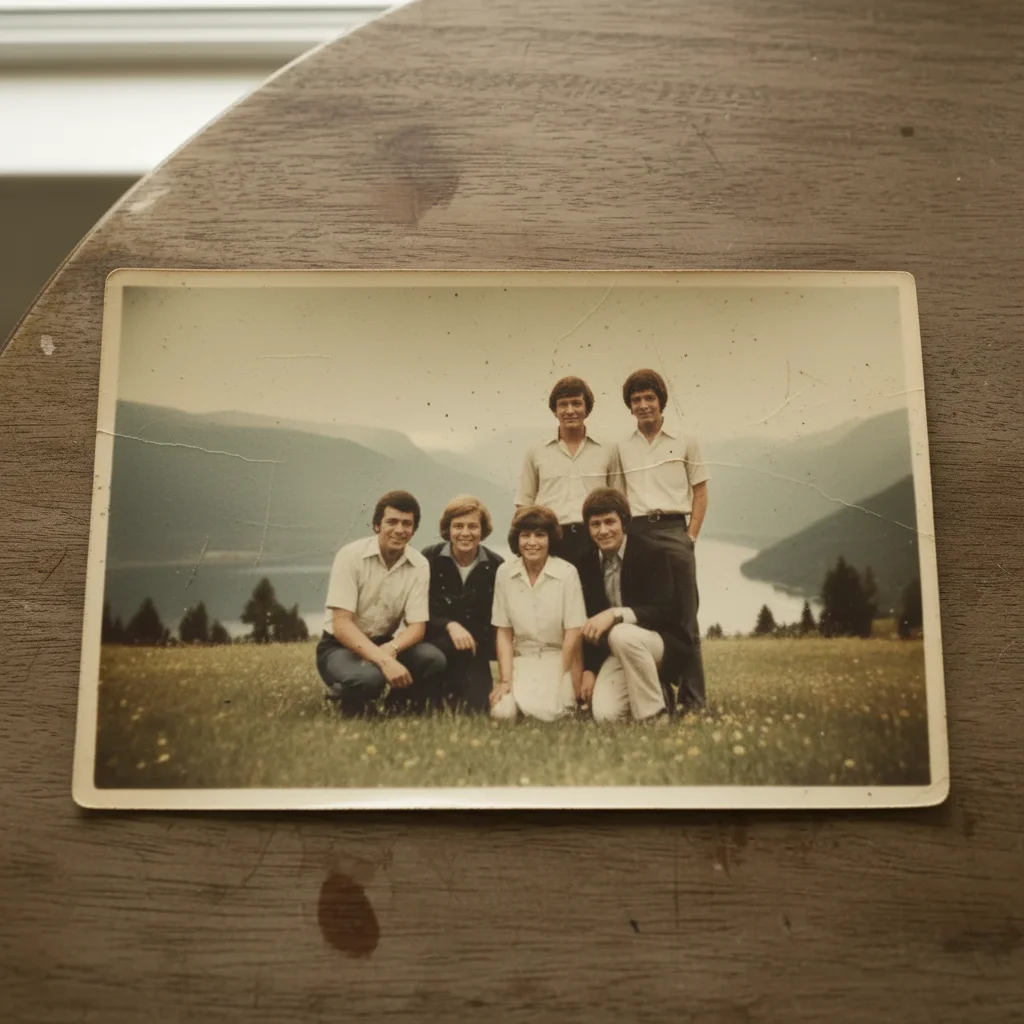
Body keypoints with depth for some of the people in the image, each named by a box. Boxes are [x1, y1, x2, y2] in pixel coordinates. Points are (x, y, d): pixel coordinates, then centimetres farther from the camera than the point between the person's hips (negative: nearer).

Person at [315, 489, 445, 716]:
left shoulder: (419, 565, -5)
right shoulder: (351, 556, -16)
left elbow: (417, 626, -7)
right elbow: (341, 624, -22)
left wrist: (391, 650, -30)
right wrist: (383, 661, -35)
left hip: (385, 645, 4)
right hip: (341, 646, -4)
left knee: (433, 659, -25)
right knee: (368, 677, -37)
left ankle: (398, 711, 2)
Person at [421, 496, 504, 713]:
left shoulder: (496, 567, -4)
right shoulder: (429, 559, -6)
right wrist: (449, 625, -25)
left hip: (475, 651, 2)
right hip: (434, 642, -1)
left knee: (475, 709, -17)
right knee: (455, 646, -35)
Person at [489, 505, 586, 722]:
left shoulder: (567, 573, -11)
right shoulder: (504, 573, -2)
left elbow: (573, 634, -8)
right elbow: (504, 632, 1)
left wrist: (560, 683, -10)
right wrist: (505, 680, -8)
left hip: (557, 659, -2)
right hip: (521, 660, 2)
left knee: (543, 711, -28)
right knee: (502, 711, -24)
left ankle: (564, 700, 5)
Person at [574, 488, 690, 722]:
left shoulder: (649, 554, -12)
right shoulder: (585, 564, 2)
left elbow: (665, 612, -21)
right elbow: (587, 622, 8)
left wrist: (615, 614, -33)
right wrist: (588, 669, 0)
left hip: (662, 646, -4)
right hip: (616, 652, 4)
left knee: (622, 634, -37)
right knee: (605, 714, -20)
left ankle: (653, 715, -18)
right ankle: (656, 693, 12)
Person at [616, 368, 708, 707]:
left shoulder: (685, 443, 8)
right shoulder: (622, 448, 12)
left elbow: (700, 493, 7)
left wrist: (691, 537, -2)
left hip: (673, 530, -2)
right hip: (636, 534, 2)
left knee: (684, 618, -1)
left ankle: (693, 701, 5)